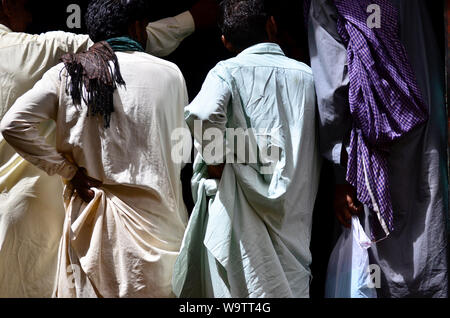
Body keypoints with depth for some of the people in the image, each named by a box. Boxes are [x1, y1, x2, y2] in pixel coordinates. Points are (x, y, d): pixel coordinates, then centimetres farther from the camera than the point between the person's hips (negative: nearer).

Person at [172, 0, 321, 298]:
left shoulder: (228, 71, -3)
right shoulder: (308, 75, 8)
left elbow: (202, 114, -23)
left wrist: (215, 159, -9)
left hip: (241, 213, -3)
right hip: (295, 215, 3)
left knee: (236, 290, 4)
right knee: (292, 288, 10)